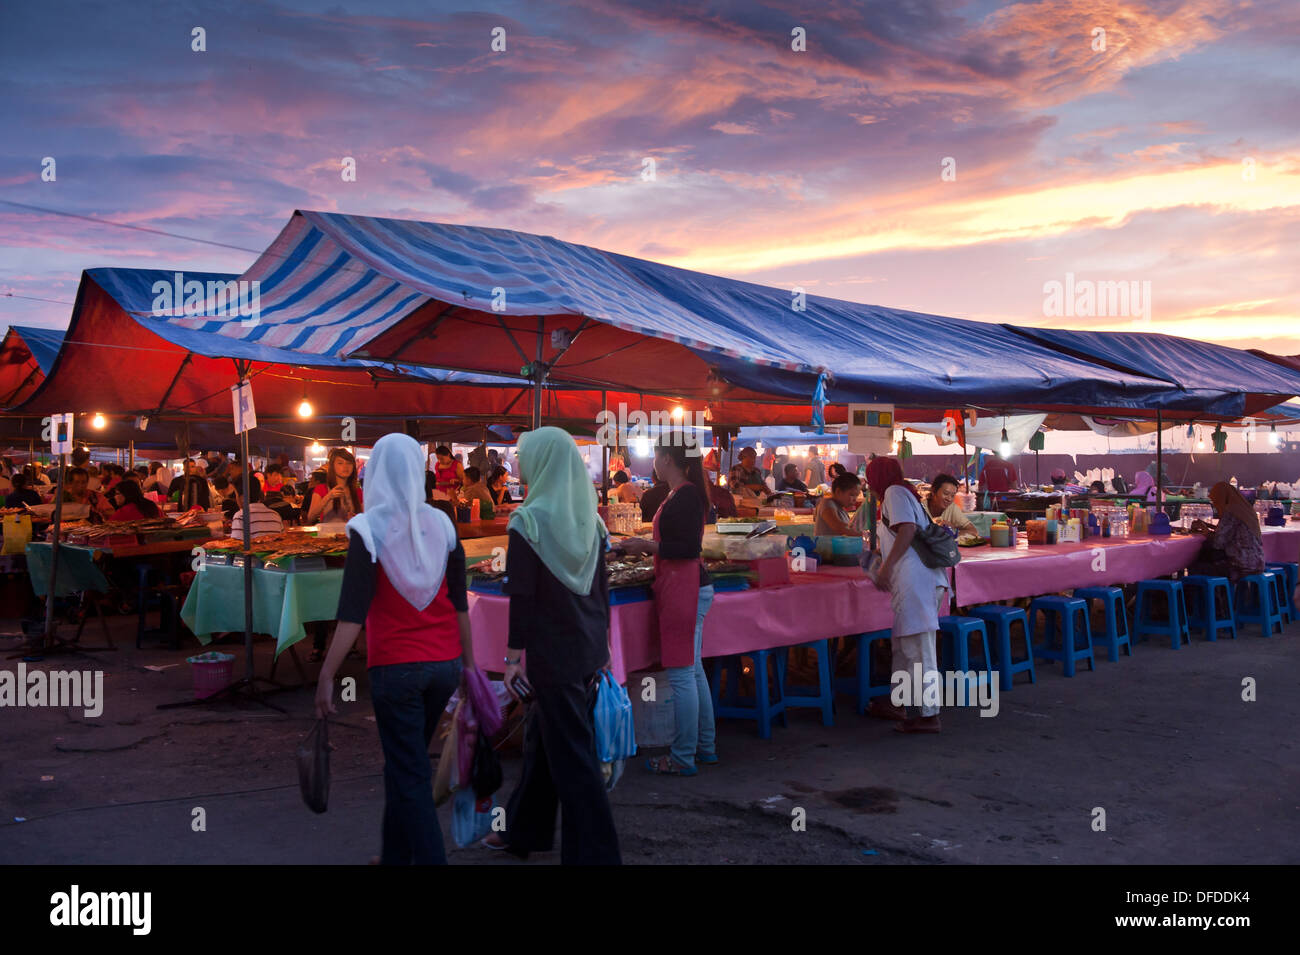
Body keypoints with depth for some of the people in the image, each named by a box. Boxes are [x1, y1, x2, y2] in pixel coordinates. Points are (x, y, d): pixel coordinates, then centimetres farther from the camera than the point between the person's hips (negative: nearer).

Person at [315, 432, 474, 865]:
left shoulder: (369, 529, -9)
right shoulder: (442, 525, 3)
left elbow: (352, 612, -14)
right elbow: (460, 605, 5)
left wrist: (326, 676, -11)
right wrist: (470, 664, 12)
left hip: (394, 667, -5)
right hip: (444, 664, 5)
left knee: (409, 774, 4)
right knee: (407, 762, 21)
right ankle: (396, 854, 34)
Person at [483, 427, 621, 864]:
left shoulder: (529, 521, -14)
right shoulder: (588, 519, 4)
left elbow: (521, 597, -16)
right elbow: (602, 590, 8)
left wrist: (513, 655, -9)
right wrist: (600, 647, 16)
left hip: (552, 656, -7)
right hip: (590, 650, 7)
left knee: (571, 755, 2)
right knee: (542, 738, 21)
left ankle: (594, 852, 9)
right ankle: (522, 830, 36)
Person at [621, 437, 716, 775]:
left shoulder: (685, 496, -16)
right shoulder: (684, 493, 15)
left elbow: (689, 547, -21)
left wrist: (647, 546, -14)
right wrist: (646, 546, 16)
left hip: (684, 590, -11)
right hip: (687, 588, 11)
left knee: (682, 674, -5)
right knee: (694, 671, 16)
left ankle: (683, 758, 2)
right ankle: (704, 747, 24)